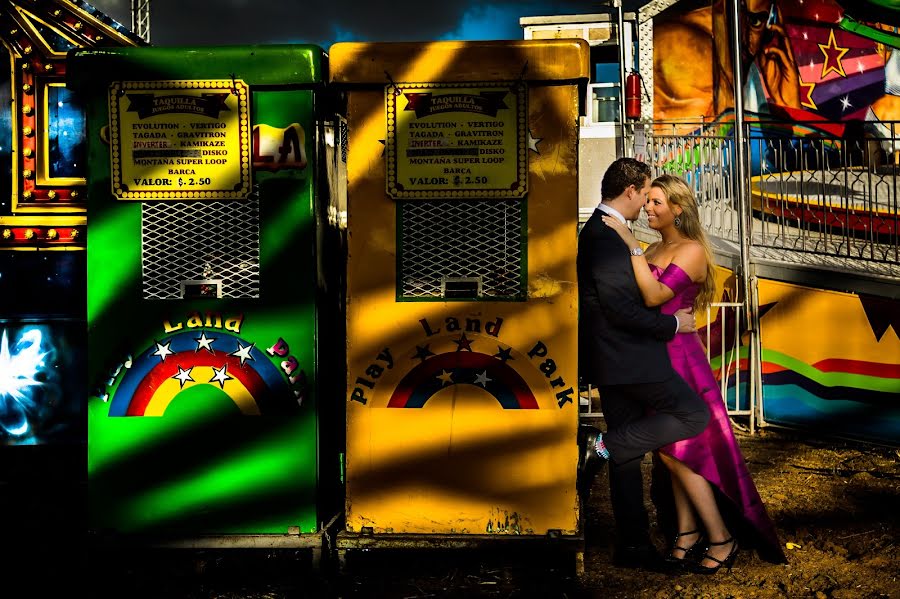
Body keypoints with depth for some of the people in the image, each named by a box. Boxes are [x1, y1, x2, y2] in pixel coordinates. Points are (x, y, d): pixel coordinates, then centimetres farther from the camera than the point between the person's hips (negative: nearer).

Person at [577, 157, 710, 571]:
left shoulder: (596, 231, 15)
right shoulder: (606, 237, -17)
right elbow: (619, 308, -23)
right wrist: (673, 324, -12)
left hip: (613, 358, 10)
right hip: (629, 356, -10)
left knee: (628, 453, 13)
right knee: (694, 416, -3)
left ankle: (633, 545, 20)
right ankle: (602, 447, -8)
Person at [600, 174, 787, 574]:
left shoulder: (693, 251, -12)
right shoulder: (655, 250, 11)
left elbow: (654, 296, -24)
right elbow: (644, 298, 8)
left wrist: (631, 245, -24)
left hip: (679, 357, -7)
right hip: (656, 357, 8)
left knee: (675, 451, -6)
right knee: (674, 452, 11)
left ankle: (721, 539, 6)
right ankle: (686, 532, 21)